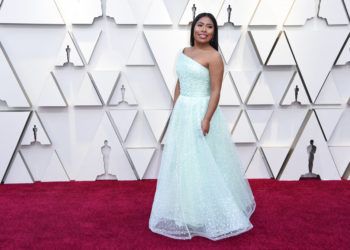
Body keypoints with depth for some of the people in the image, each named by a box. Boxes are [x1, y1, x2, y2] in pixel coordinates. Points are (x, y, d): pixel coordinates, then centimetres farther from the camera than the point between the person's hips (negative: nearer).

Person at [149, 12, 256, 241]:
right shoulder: (184, 52, 11)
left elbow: (216, 91, -15)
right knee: (182, 164, 15)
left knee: (204, 165, 0)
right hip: (182, 113, 8)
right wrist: (175, 111, 13)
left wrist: (206, 120, -22)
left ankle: (211, 214, 17)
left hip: (201, 113, -7)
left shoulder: (214, 57, -11)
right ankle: (188, 212, 31)